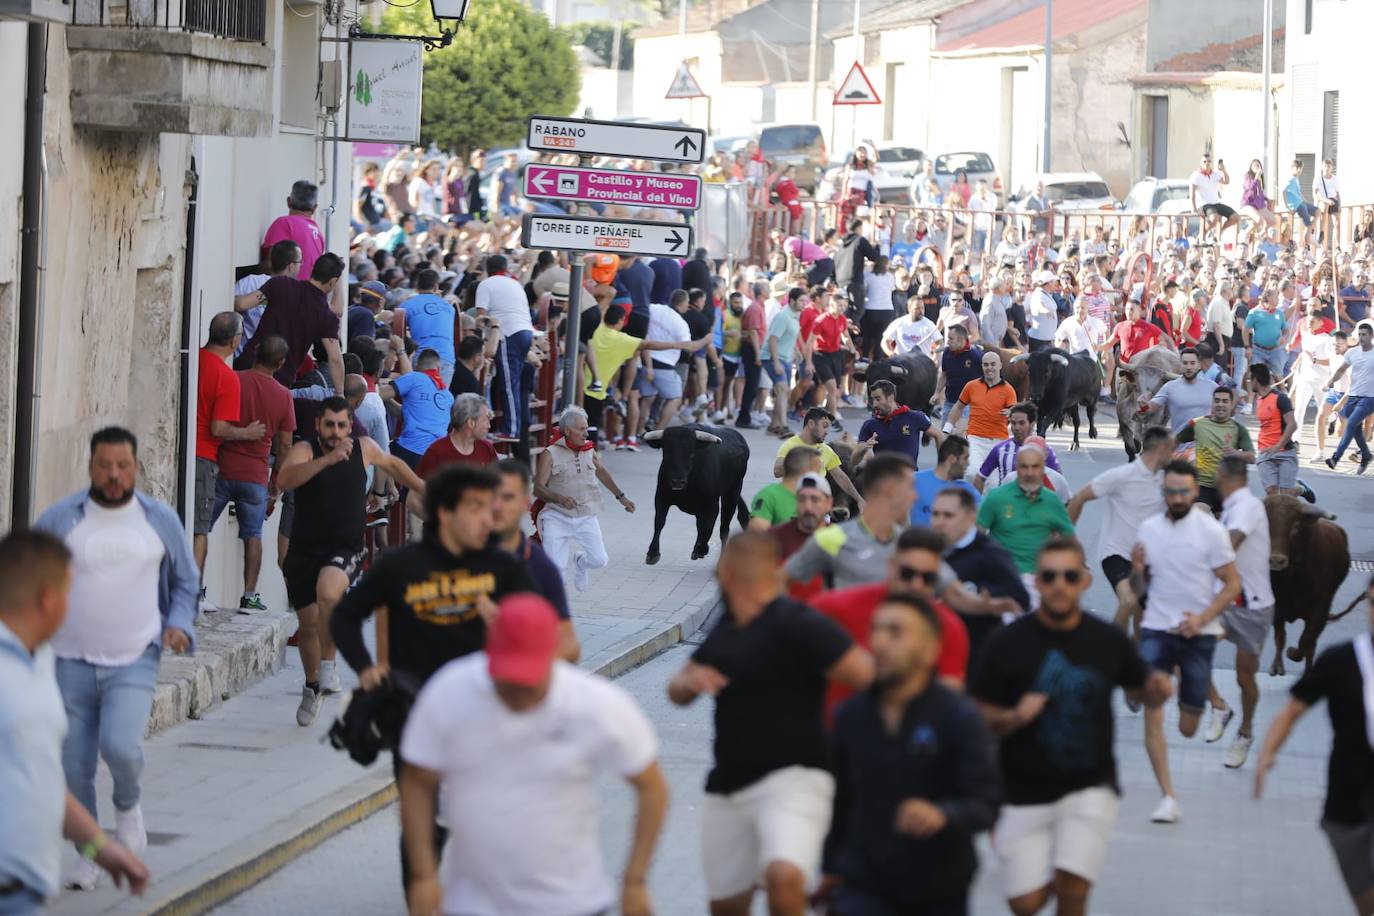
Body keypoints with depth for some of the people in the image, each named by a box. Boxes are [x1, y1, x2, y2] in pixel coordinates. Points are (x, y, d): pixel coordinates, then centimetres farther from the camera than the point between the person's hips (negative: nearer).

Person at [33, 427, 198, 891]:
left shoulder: (161, 520, 3)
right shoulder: (60, 519, -2)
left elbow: (185, 581, 15)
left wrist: (179, 625, -2)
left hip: (134, 661, -1)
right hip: (71, 662, 1)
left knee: (120, 745, -24)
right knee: (74, 769, 3)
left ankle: (129, 806, 9)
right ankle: (90, 853, 23)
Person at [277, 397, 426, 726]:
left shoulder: (364, 449, 1)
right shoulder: (304, 450, -10)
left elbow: (392, 464, 24)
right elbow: (284, 480, -32)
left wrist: (423, 488, 33)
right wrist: (327, 459, -41)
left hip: (345, 550, 0)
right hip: (304, 551, 0)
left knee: (328, 592, -33)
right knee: (308, 626, 9)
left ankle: (328, 665, -16)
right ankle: (312, 687, 35)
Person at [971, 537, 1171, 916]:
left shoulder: (1108, 640, -1)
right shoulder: (1009, 643, -8)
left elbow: (1141, 690, 15)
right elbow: (981, 719, -4)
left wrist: (1157, 690, -8)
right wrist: (1014, 718, -24)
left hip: (1090, 787, 0)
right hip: (1025, 793, 0)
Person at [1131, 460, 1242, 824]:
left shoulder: (1211, 530, -6)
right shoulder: (1149, 529, 4)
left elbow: (1232, 585, -4)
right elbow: (1140, 591, 11)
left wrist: (1202, 619, -17)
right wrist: (1137, 570, -11)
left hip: (1198, 633, -2)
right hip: (1156, 630, 2)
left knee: (1188, 728, 6)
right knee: (1152, 715, -14)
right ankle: (1168, 798, -9)